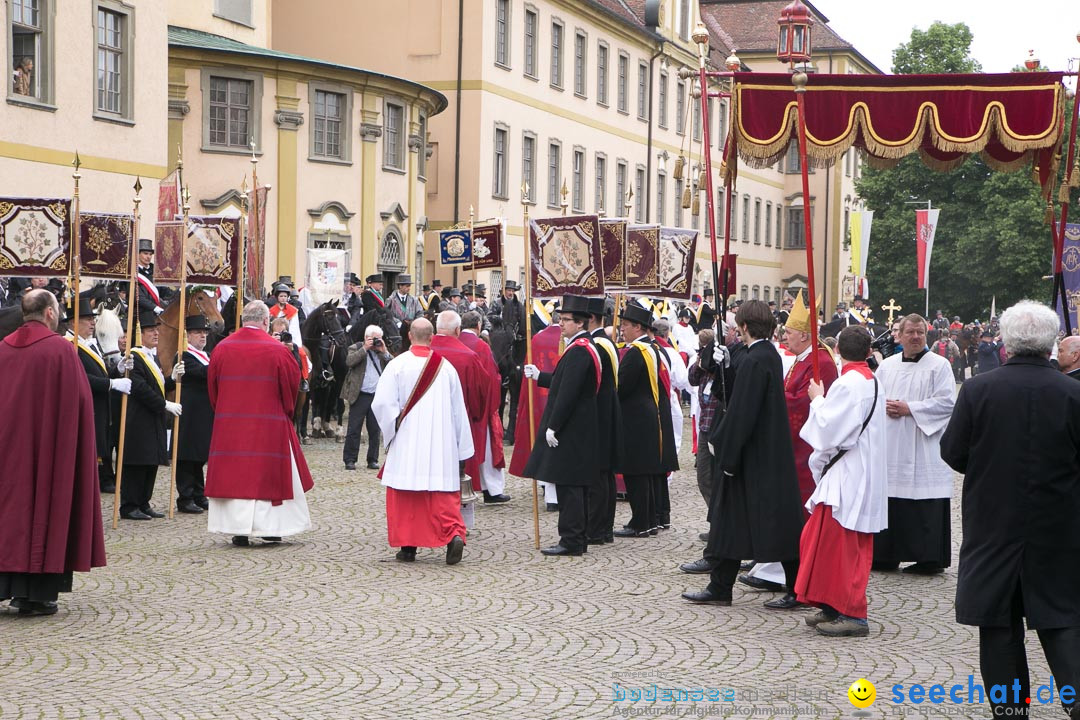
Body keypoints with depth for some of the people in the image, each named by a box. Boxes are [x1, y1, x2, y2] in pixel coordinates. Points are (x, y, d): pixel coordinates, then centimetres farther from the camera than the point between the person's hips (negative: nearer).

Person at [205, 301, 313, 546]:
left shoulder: (222, 348, 0)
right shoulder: (276, 350, -7)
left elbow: (212, 387, 7)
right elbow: (292, 382, -1)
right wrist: (286, 412, 15)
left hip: (229, 422, 2)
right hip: (269, 423, -2)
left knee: (234, 473, 5)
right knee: (268, 474, 8)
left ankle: (239, 530, 2)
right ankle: (270, 527, 8)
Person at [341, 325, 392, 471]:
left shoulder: (383, 352, 15)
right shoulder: (356, 348, 4)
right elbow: (349, 361, -16)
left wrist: (384, 352, -6)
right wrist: (365, 348, -15)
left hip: (378, 396, 4)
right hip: (360, 396, -4)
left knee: (375, 430, 7)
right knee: (354, 429, -2)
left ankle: (373, 460, 14)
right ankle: (349, 460, 3)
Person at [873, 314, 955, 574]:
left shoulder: (939, 365, -1)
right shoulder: (887, 365, 14)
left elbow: (946, 402, -9)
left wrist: (908, 408, -14)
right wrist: (885, 406, -6)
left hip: (923, 447, -5)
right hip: (890, 447, 5)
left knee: (924, 506, -5)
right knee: (888, 503, 6)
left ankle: (929, 558, 1)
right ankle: (885, 555, 14)